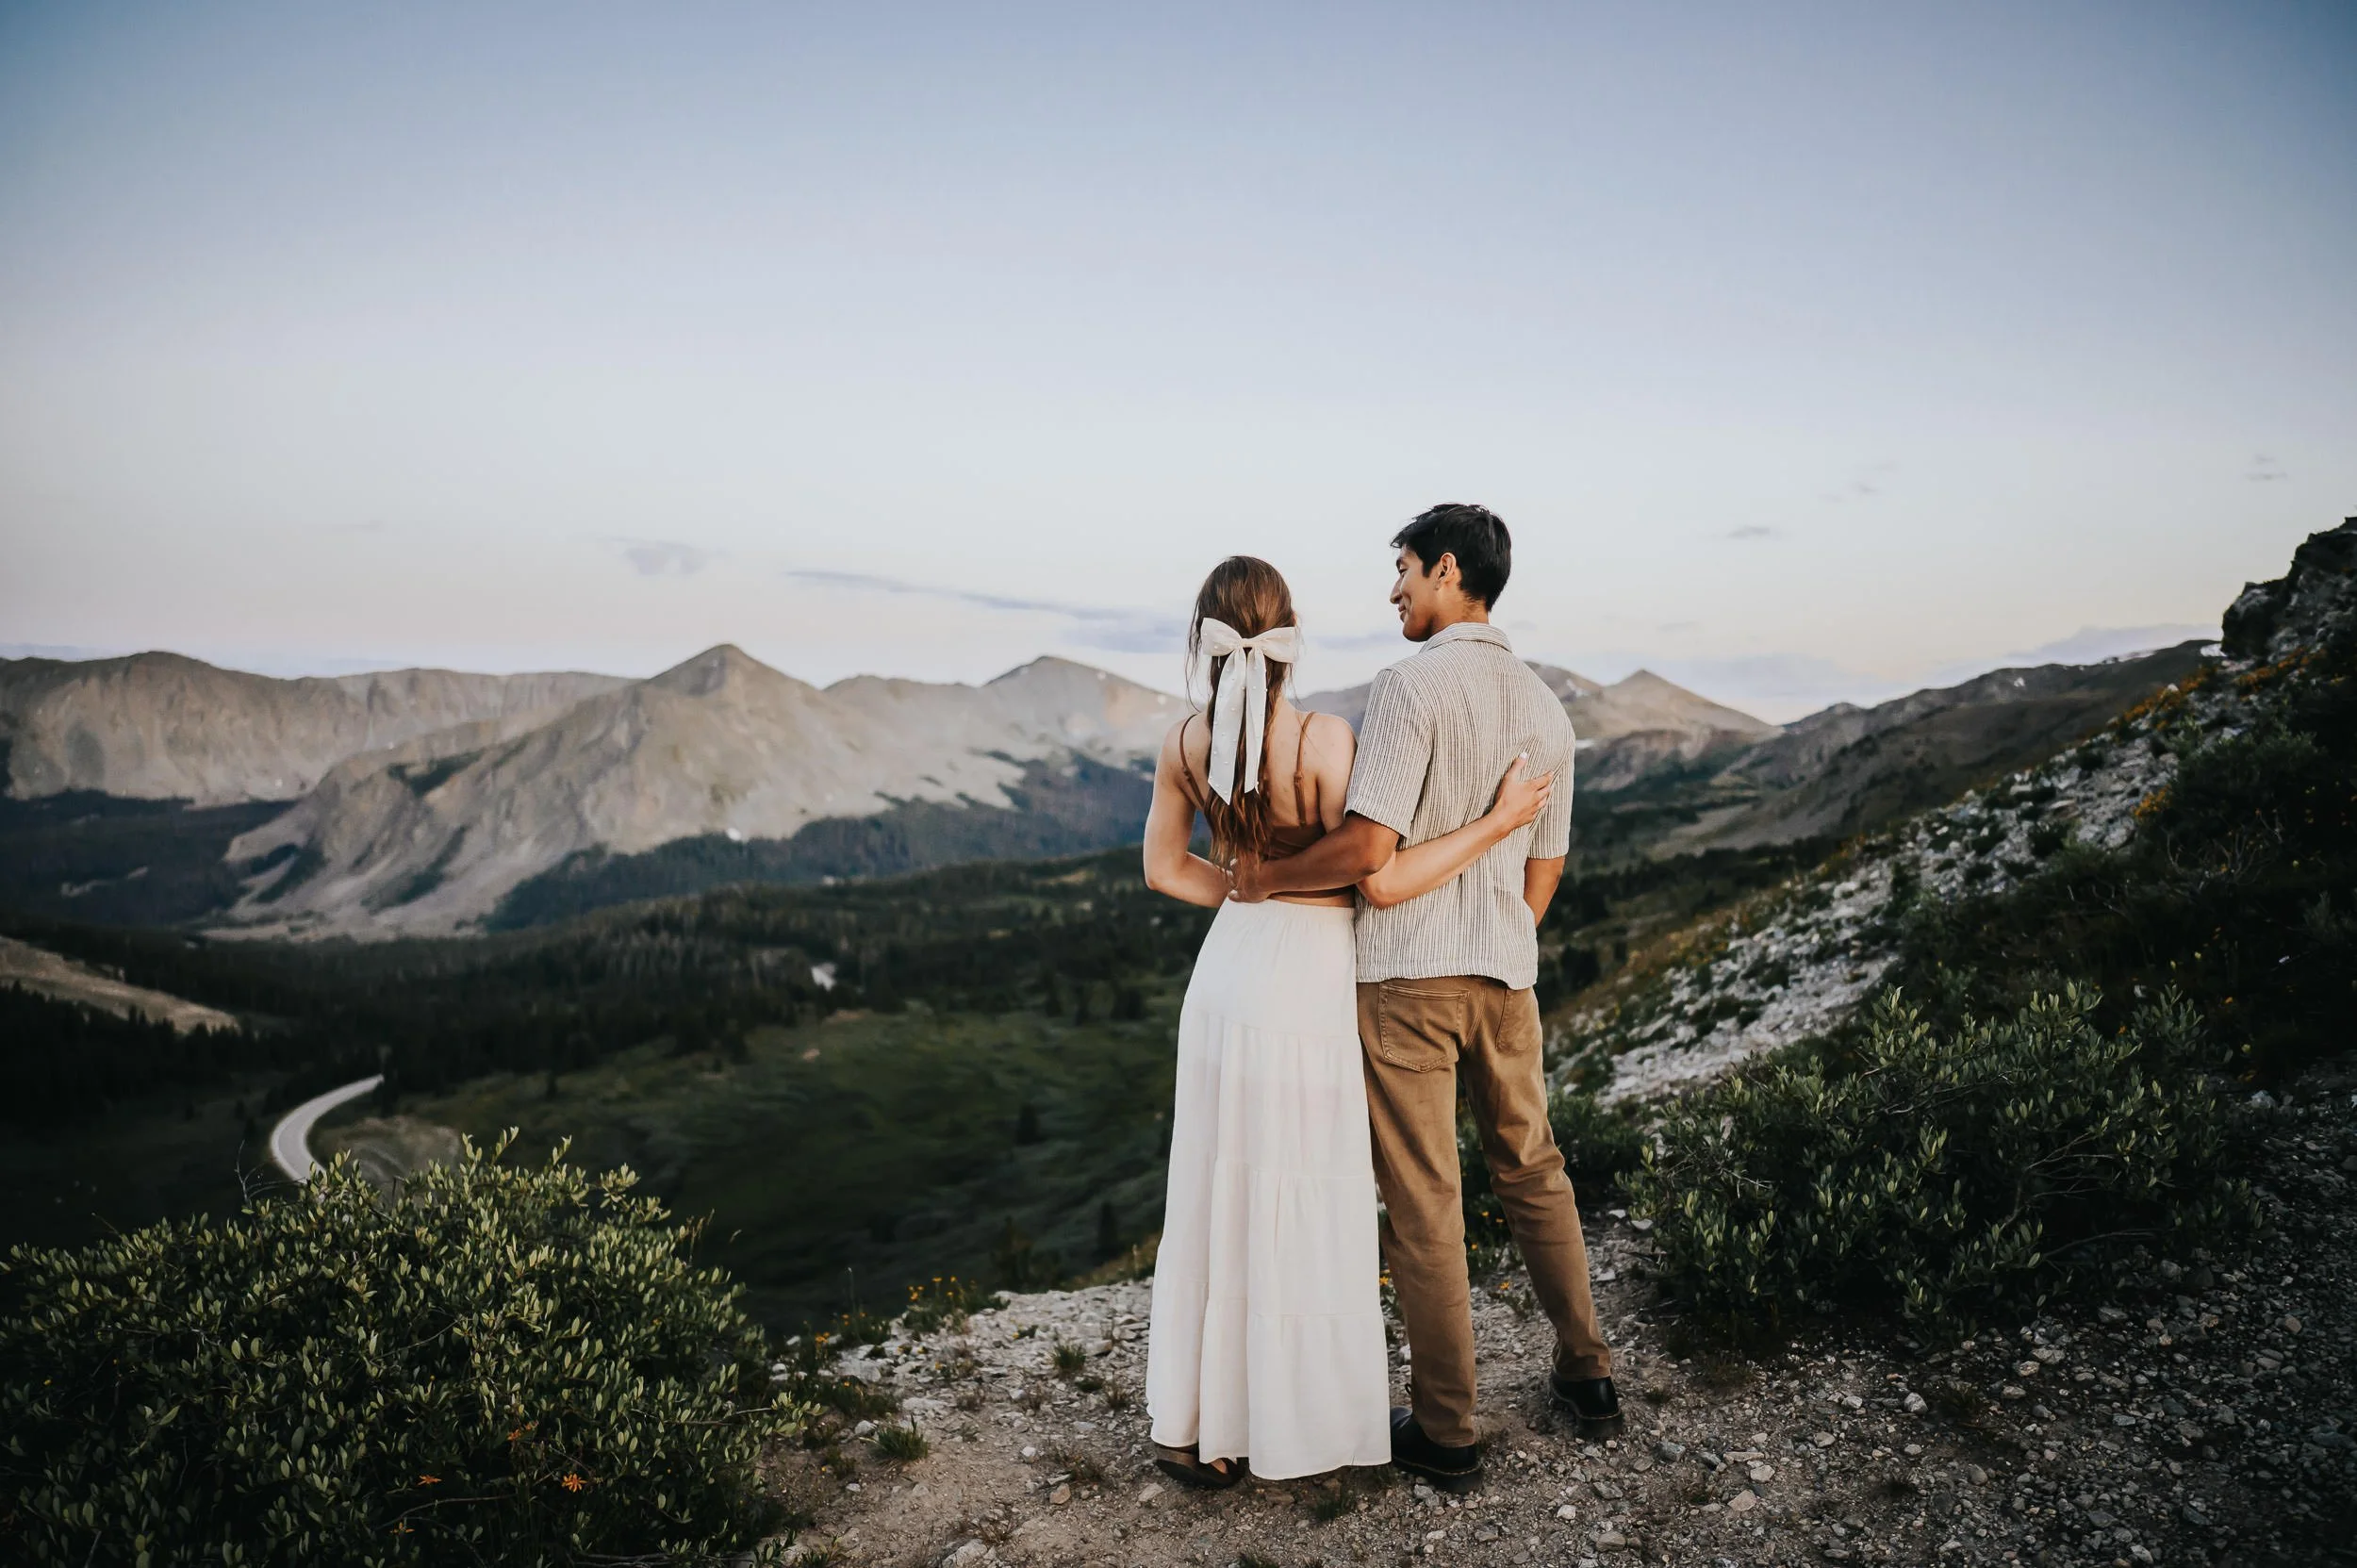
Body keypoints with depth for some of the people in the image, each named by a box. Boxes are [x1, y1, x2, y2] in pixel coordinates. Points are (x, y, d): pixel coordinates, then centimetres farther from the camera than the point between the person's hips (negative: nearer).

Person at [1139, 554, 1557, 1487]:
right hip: (1310, 985, -5)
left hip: (1227, 966, 6)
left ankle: (1190, 1422, 26)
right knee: (1303, 1208, 8)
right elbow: (1382, 883, -18)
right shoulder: (1322, 740, -18)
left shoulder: (1184, 744, -1)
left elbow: (1166, 868, 11)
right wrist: (1501, 820, -12)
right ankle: (1295, 1422, 23)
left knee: (1215, 1195, 15)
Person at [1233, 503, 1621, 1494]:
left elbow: (1369, 846, -23)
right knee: (1532, 1172, 22)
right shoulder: (1544, 707, 9)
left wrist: (1266, 877, -8)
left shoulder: (1412, 686, -14)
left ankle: (1445, 1436, 15)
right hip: (1506, 975, 7)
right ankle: (1587, 1378, 34)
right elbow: (1545, 868, 14)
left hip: (1406, 975, -7)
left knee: (1423, 1207, 3)